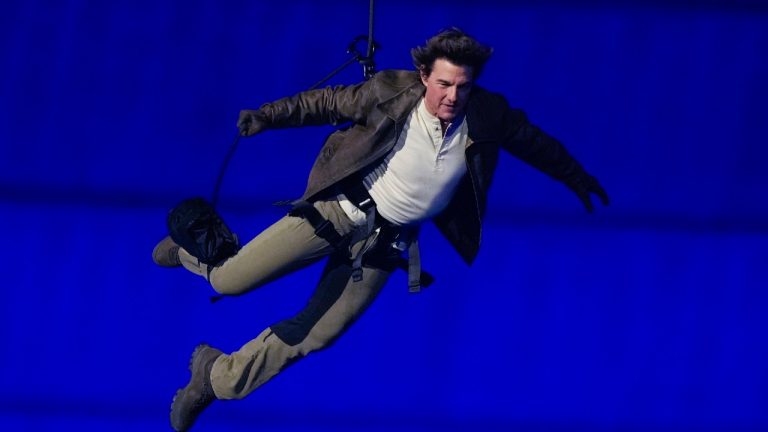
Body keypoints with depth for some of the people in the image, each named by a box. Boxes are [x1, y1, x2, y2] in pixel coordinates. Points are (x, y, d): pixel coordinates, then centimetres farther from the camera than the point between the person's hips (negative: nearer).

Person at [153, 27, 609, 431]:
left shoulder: (486, 119, -13)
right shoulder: (391, 93, -18)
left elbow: (533, 141, 6)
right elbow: (327, 103, -4)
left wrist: (575, 177, 20)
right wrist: (267, 116, -12)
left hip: (387, 241, 3)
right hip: (340, 210, -3)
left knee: (312, 336, 3)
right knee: (231, 282, -6)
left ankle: (218, 377, 24)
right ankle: (193, 246, 32)